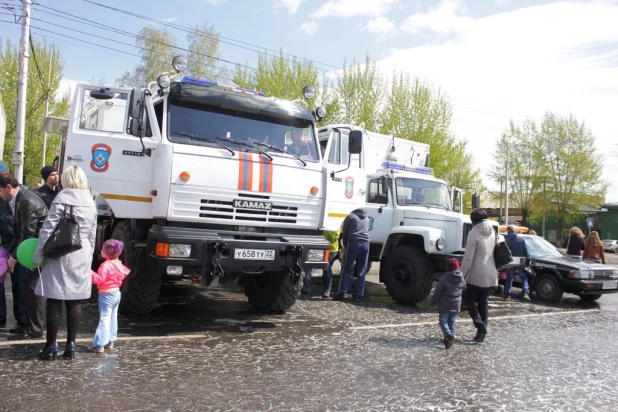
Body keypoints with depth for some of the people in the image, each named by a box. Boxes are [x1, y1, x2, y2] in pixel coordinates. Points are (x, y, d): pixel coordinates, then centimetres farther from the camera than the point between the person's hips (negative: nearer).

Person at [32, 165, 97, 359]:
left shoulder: (62, 199, -8)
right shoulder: (91, 203, 10)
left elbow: (48, 228, -11)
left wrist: (39, 255, -5)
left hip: (61, 255, -5)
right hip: (82, 257, 5)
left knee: (55, 301, 1)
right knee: (75, 302, 8)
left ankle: (51, 345, 7)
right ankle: (70, 345, 12)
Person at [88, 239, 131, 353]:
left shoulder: (106, 265, -20)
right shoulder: (118, 264, 6)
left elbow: (100, 279, -25)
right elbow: (125, 272, 18)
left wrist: (91, 274, -28)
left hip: (106, 295, -9)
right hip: (117, 293, 9)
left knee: (104, 319, -8)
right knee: (113, 318, 16)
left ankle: (99, 345, -7)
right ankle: (110, 341, 24)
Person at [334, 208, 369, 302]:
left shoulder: (350, 216, 11)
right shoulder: (366, 219, 26)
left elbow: (344, 232, 8)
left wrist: (345, 245, 21)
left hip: (353, 243, -4)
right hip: (365, 244, 4)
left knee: (347, 269, -1)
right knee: (361, 271, 5)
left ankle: (343, 293, -7)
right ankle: (358, 295, 1)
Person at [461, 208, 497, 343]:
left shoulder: (474, 233, -12)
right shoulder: (493, 232, 8)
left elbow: (468, 258, -14)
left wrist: (462, 274, -8)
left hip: (477, 275, -6)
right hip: (491, 275, 6)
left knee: (469, 299, 10)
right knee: (484, 302, 14)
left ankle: (479, 324, -7)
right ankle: (483, 332, 14)